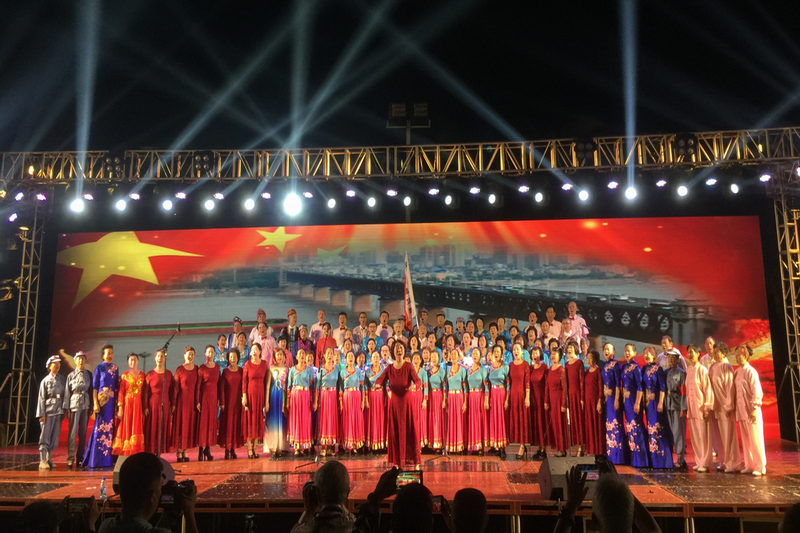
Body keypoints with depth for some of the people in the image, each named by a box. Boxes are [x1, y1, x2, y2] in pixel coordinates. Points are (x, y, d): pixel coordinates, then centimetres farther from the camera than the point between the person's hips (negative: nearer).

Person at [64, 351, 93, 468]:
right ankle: (70, 458, -1)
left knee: (83, 432, 6)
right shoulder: (71, 375, 4)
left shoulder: (89, 374, 10)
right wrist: (66, 408, -4)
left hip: (86, 405, 3)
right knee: (73, 432, -6)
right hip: (74, 404, -3)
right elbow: (67, 392, 1)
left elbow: (91, 390, 11)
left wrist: (92, 406, 7)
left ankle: (80, 458, 12)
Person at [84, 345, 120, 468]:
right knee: (100, 428, -4)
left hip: (112, 401, 4)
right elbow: (94, 386, -3)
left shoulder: (115, 369, 13)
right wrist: (95, 403, -11)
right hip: (101, 400, -4)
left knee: (110, 428, 4)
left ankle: (107, 459, 9)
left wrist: (118, 402, 9)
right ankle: (97, 460, 1)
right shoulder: (99, 368, 0)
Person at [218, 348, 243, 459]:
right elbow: (221, 387, -3)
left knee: (236, 424, 4)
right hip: (228, 400, -3)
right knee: (227, 423, -1)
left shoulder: (241, 371, 6)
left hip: (238, 400, 3)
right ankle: (227, 450, 5)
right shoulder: (225, 371, -1)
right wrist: (222, 402, -9)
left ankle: (233, 450, 12)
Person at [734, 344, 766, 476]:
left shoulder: (751, 372, -10)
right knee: (745, 440, 10)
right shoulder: (737, 372, 11)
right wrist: (734, 408, 11)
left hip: (751, 411, -7)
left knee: (755, 439, -1)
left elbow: (757, 392, -14)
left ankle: (760, 467, 6)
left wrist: (754, 409, -18)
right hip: (741, 410, 7)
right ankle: (749, 465, 17)